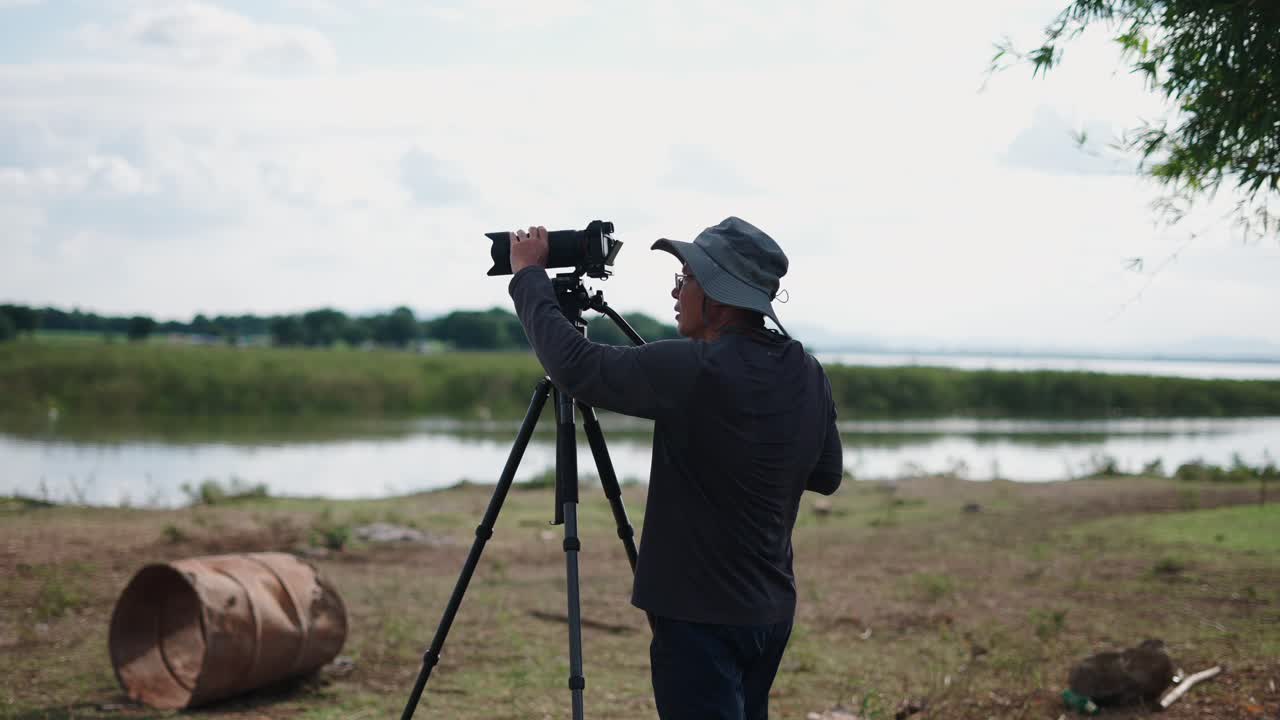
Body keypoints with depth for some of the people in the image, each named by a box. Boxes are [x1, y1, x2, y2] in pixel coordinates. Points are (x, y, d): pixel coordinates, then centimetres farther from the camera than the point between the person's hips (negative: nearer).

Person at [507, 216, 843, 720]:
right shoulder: (809, 376, 2)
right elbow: (827, 477, 14)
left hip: (700, 615, -8)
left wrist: (529, 275, -3)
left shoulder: (693, 372, -21)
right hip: (770, 611, 8)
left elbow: (574, 364, -15)